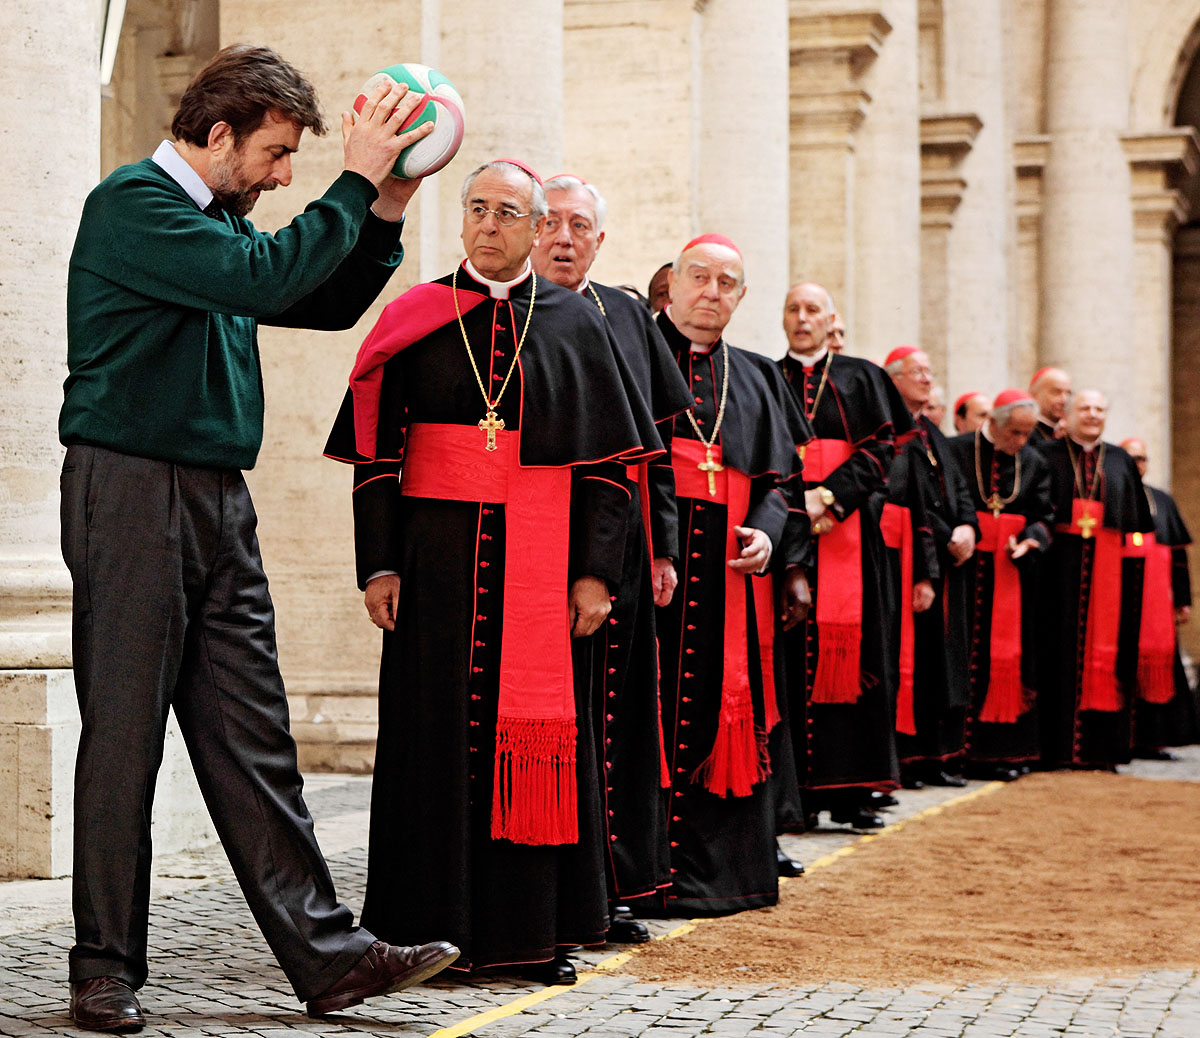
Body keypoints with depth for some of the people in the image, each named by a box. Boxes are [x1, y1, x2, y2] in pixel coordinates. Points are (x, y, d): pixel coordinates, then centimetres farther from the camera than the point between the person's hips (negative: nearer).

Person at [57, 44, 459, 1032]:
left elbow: (329, 303, 25)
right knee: (124, 737, -1)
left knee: (253, 738, 6)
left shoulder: (220, 221, 19)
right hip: (131, 493, -8)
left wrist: (386, 208, 11)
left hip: (218, 503, 8)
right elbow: (263, 279, -22)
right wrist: (356, 183, -14)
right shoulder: (132, 202, -9)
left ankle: (327, 954, 5)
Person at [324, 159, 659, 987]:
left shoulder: (577, 323, 7)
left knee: (541, 732, 0)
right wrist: (379, 566, -4)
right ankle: (446, 926, 8)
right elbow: (377, 453, 5)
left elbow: (611, 460, 4)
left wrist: (597, 572, -5)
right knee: (442, 734, 1)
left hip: (542, 564, 0)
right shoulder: (416, 320, 8)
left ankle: (542, 930, 7)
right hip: (441, 559, 0)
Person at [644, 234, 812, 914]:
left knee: (722, 707, 5)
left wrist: (768, 534, -5)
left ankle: (712, 869, 12)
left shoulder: (757, 378, 20)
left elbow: (778, 476, 16)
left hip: (730, 574, 5)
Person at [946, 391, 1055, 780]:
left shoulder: (1034, 463, 9)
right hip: (967, 569, -4)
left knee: (1010, 656, 4)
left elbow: (1044, 515, 7)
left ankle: (1005, 749, 9)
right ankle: (961, 749, -3)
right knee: (969, 657, -5)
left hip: (1013, 572, 4)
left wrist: (1030, 540, -12)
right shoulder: (955, 452, -4)